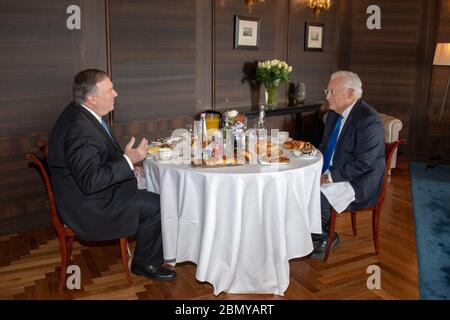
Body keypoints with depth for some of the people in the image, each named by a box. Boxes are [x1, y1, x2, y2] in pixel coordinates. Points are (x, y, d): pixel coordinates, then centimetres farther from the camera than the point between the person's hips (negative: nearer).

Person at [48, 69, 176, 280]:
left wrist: (124, 161, 5)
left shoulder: (80, 114, 3)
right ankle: (145, 264, 13)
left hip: (91, 191, 10)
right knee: (155, 206, -9)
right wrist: (127, 161, -28)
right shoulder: (79, 129, -30)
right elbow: (90, 181, -32)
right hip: (88, 209, -10)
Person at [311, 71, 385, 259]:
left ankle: (326, 238, 1)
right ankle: (311, 232, 5)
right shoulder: (334, 114, 7)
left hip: (358, 182, -8)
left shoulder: (369, 120, -20)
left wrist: (330, 177, -22)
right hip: (330, 173, 9)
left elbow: (362, 164, -23)